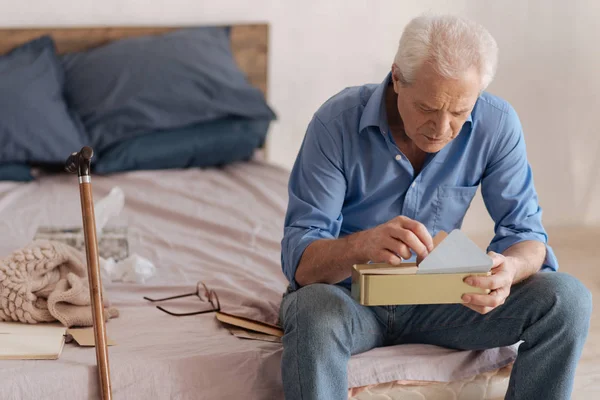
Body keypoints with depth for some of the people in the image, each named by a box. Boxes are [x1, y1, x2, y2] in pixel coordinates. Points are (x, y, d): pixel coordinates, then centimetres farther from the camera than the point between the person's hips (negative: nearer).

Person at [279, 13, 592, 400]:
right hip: (347, 293, -3)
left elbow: (525, 230, -8)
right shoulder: (338, 121, -20)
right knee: (316, 314, -40)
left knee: (567, 299, -18)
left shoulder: (496, 124, -12)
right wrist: (362, 245, -47)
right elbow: (299, 260, -23)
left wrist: (509, 268, -35)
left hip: (437, 297, 3)